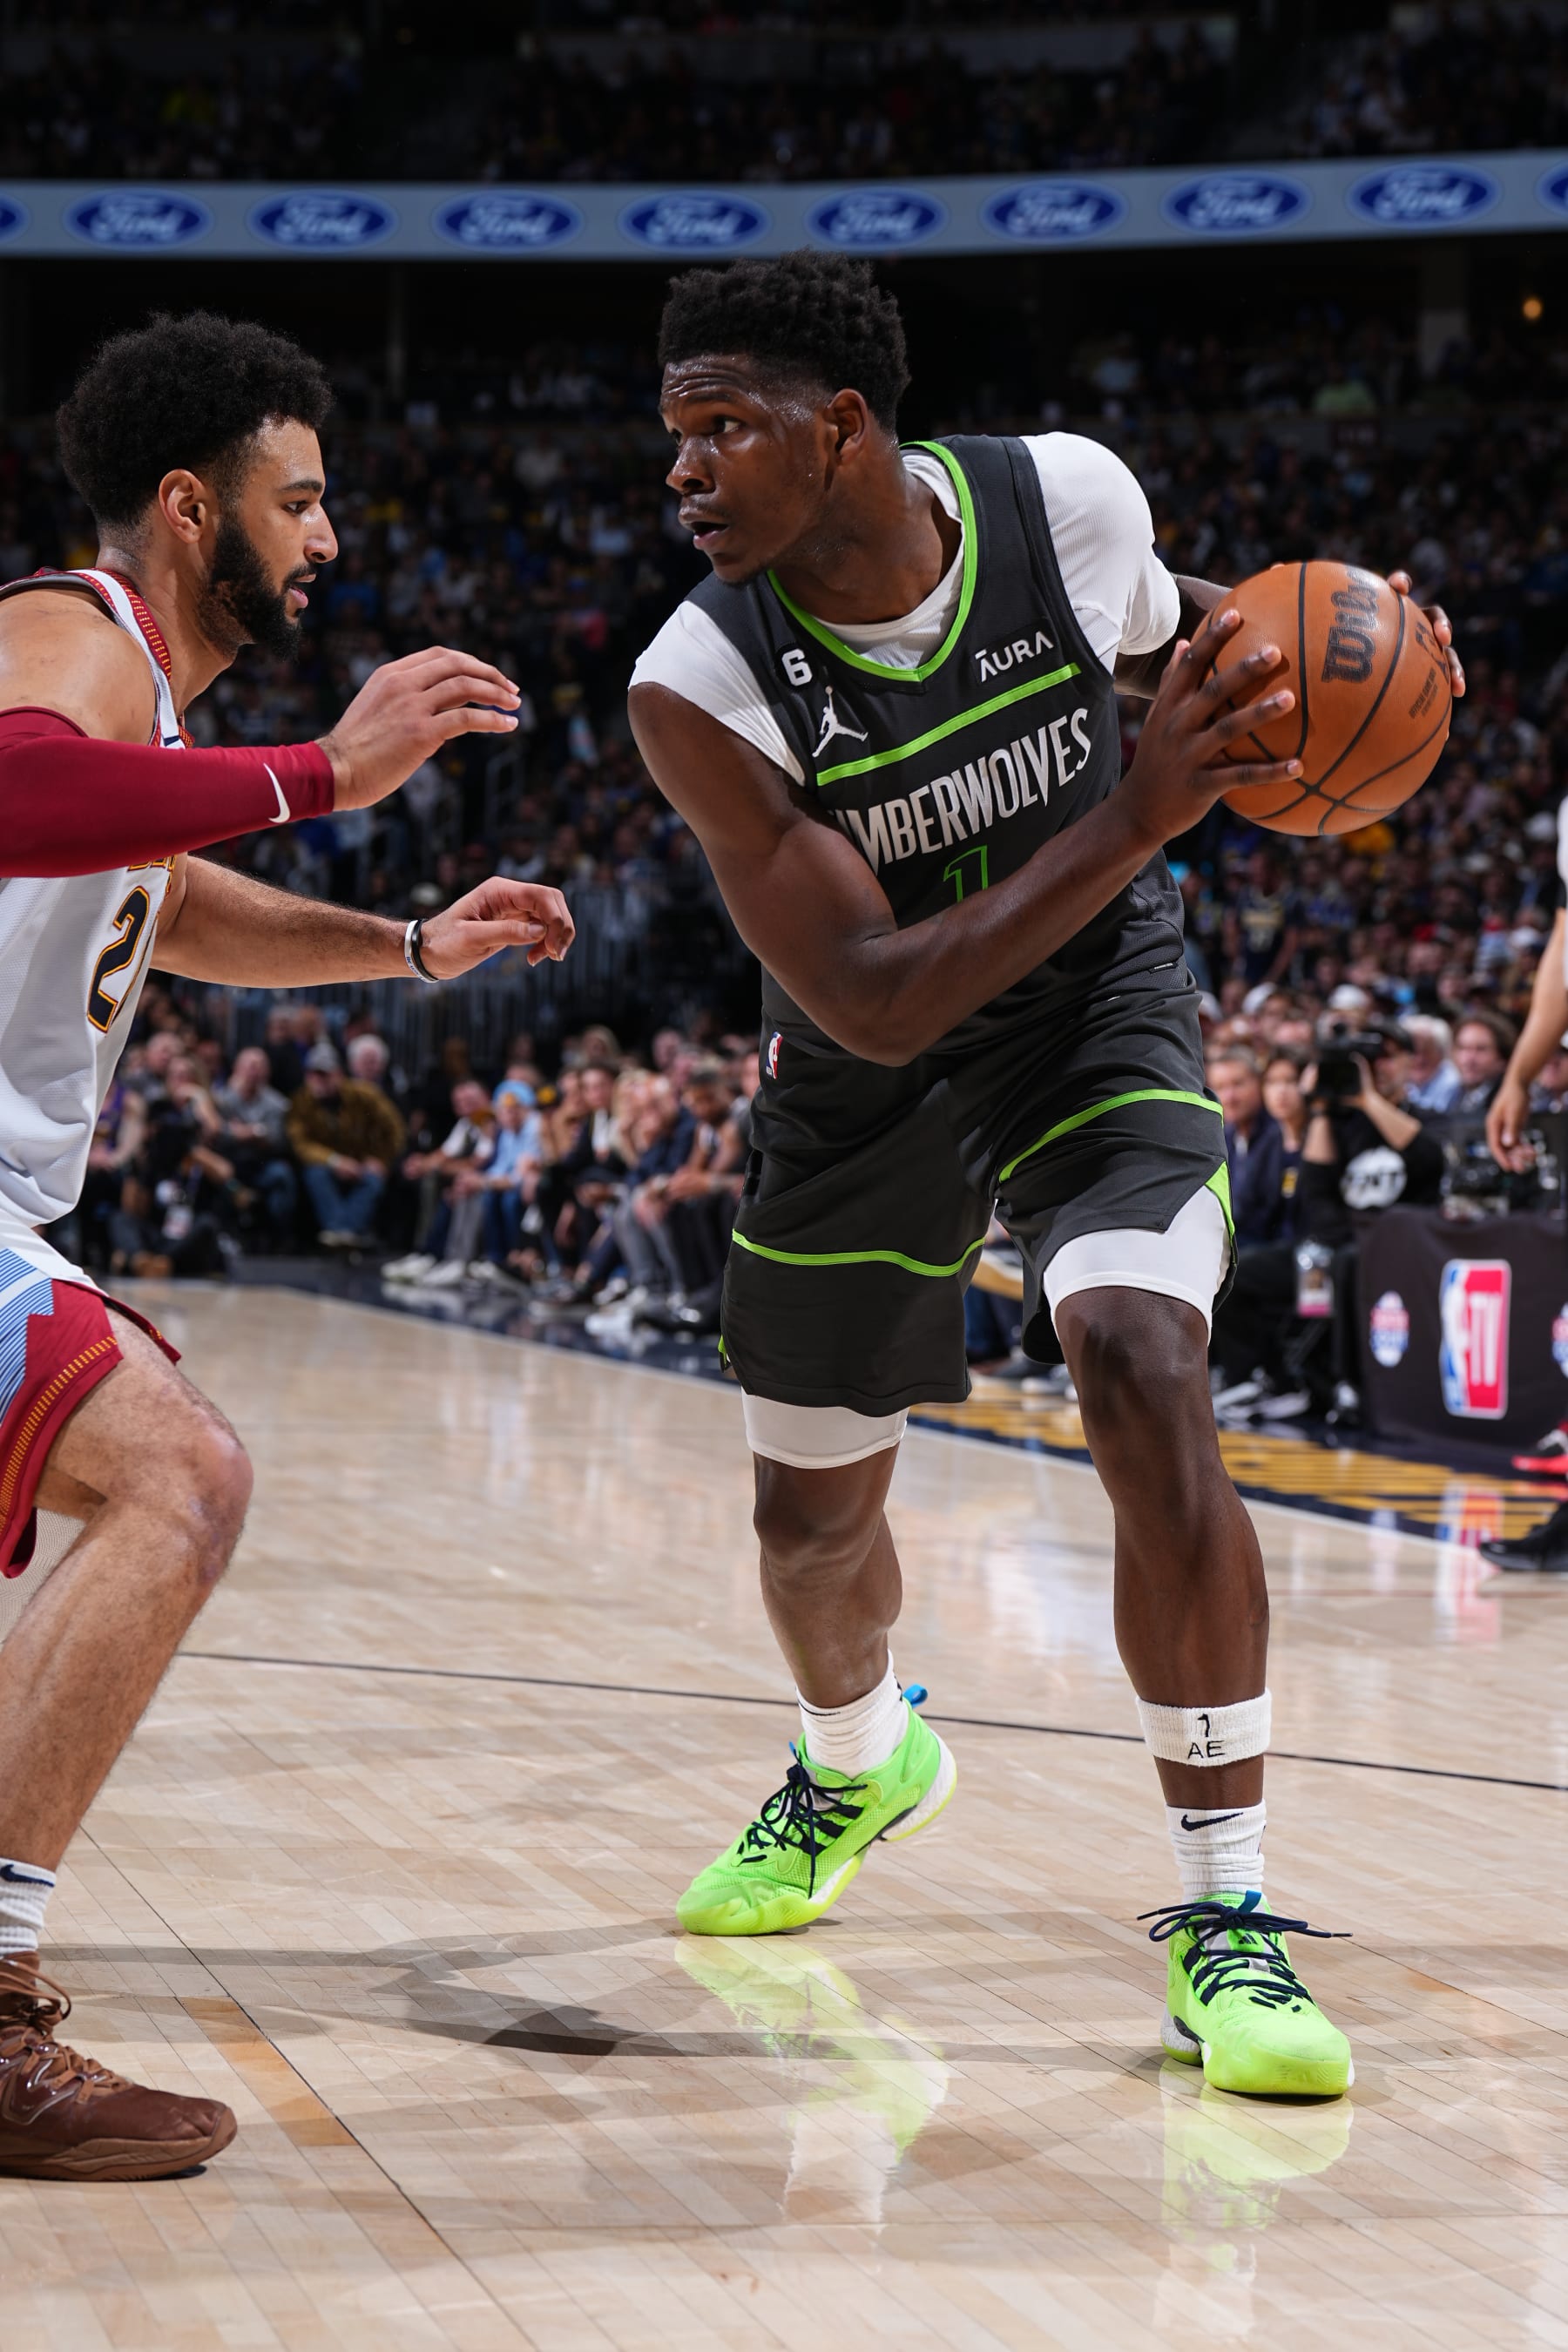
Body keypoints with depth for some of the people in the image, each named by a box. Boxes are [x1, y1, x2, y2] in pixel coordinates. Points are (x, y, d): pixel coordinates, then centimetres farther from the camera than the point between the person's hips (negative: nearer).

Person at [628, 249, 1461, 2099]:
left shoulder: (1069, 497, -20)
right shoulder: (701, 686, -26)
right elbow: (868, 1003, -30)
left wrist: (1261, 650, -17)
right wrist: (1138, 816, -38)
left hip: (1094, 1007, -1)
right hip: (867, 1066, 1)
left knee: (1144, 1381, -26)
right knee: (813, 1513, 12)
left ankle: (1226, 1917, -18)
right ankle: (859, 1768, 49)